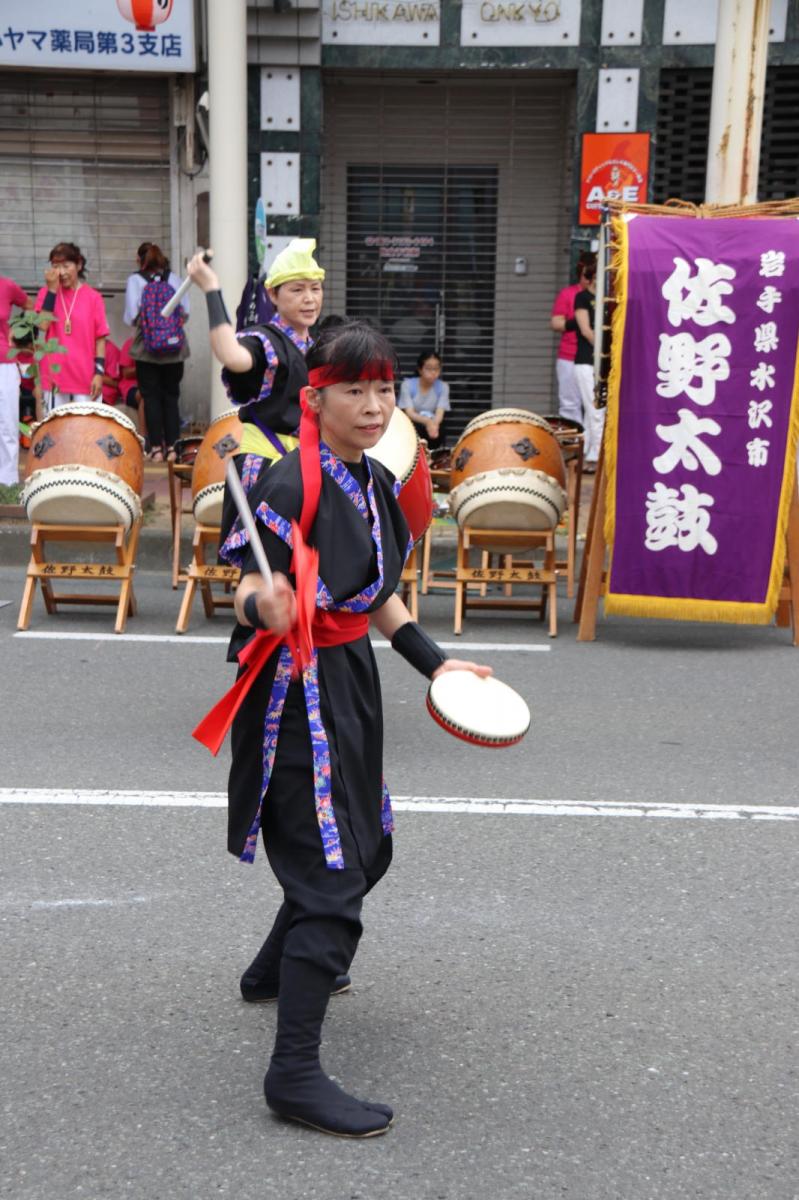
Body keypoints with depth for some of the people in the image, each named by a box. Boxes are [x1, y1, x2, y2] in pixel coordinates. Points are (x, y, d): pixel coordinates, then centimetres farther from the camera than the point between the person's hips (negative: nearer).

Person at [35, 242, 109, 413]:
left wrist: (99, 372, -7)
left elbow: (100, 338, 1)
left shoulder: (93, 297, 1)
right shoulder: (46, 293, 5)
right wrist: (52, 289, -10)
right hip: (54, 376, 1)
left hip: (85, 378, -1)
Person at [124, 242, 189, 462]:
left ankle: (156, 447, 4)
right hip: (175, 348, 2)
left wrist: (142, 322, 13)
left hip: (147, 349, -2)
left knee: (151, 397, 5)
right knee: (171, 396, 9)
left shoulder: (135, 280, -4)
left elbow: (131, 317, -9)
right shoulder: (174, 278, 1)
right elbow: (186, 311, -2)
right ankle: (172, 446, 9)